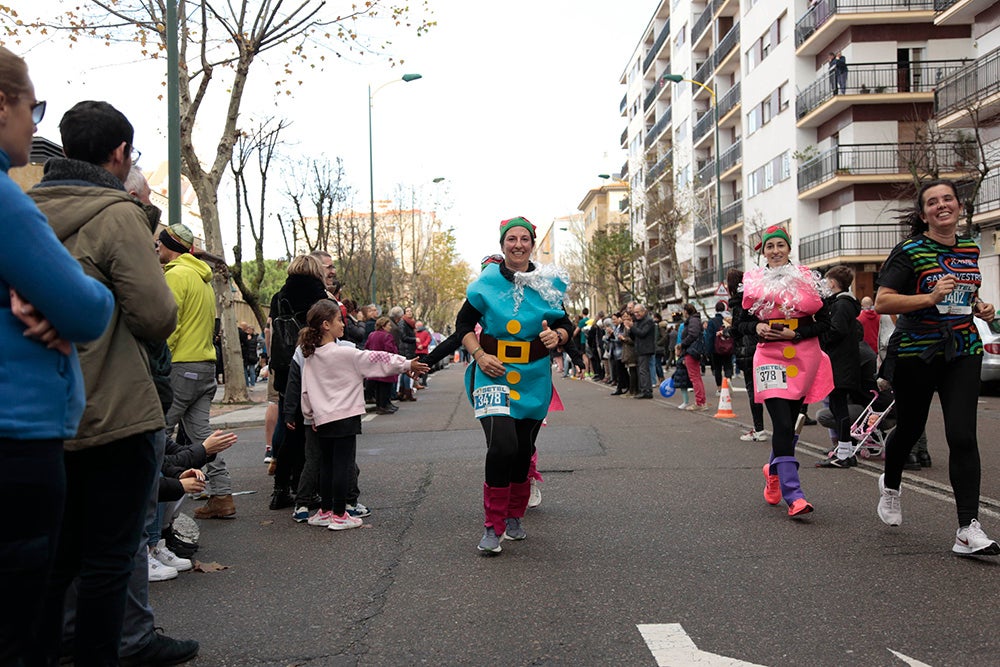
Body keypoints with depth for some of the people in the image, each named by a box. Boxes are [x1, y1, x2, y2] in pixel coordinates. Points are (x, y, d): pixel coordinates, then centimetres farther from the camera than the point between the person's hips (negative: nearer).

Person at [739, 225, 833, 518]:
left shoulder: (806, 279, 5)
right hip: (770, 356, -1)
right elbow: (743, 321, 12)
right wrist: (757, 327, -9)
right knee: (783, 424, -13)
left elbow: (824, 322, 3)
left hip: (804, 356, 1)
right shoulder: (753, 281, 7)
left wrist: (795, 333, -11)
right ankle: (793, 496, -15)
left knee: (789, 422, 9)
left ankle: (774, 471, 38)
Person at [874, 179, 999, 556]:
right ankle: (891, 484, 45)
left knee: (962, 436, -9)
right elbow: (881, 302, -15)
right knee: (909, 428, 13)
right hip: (916, 353, -3)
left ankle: (968, 530, -7)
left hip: (963, 352, 3)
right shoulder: (909, 251, -8)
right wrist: (930, 298, -25)